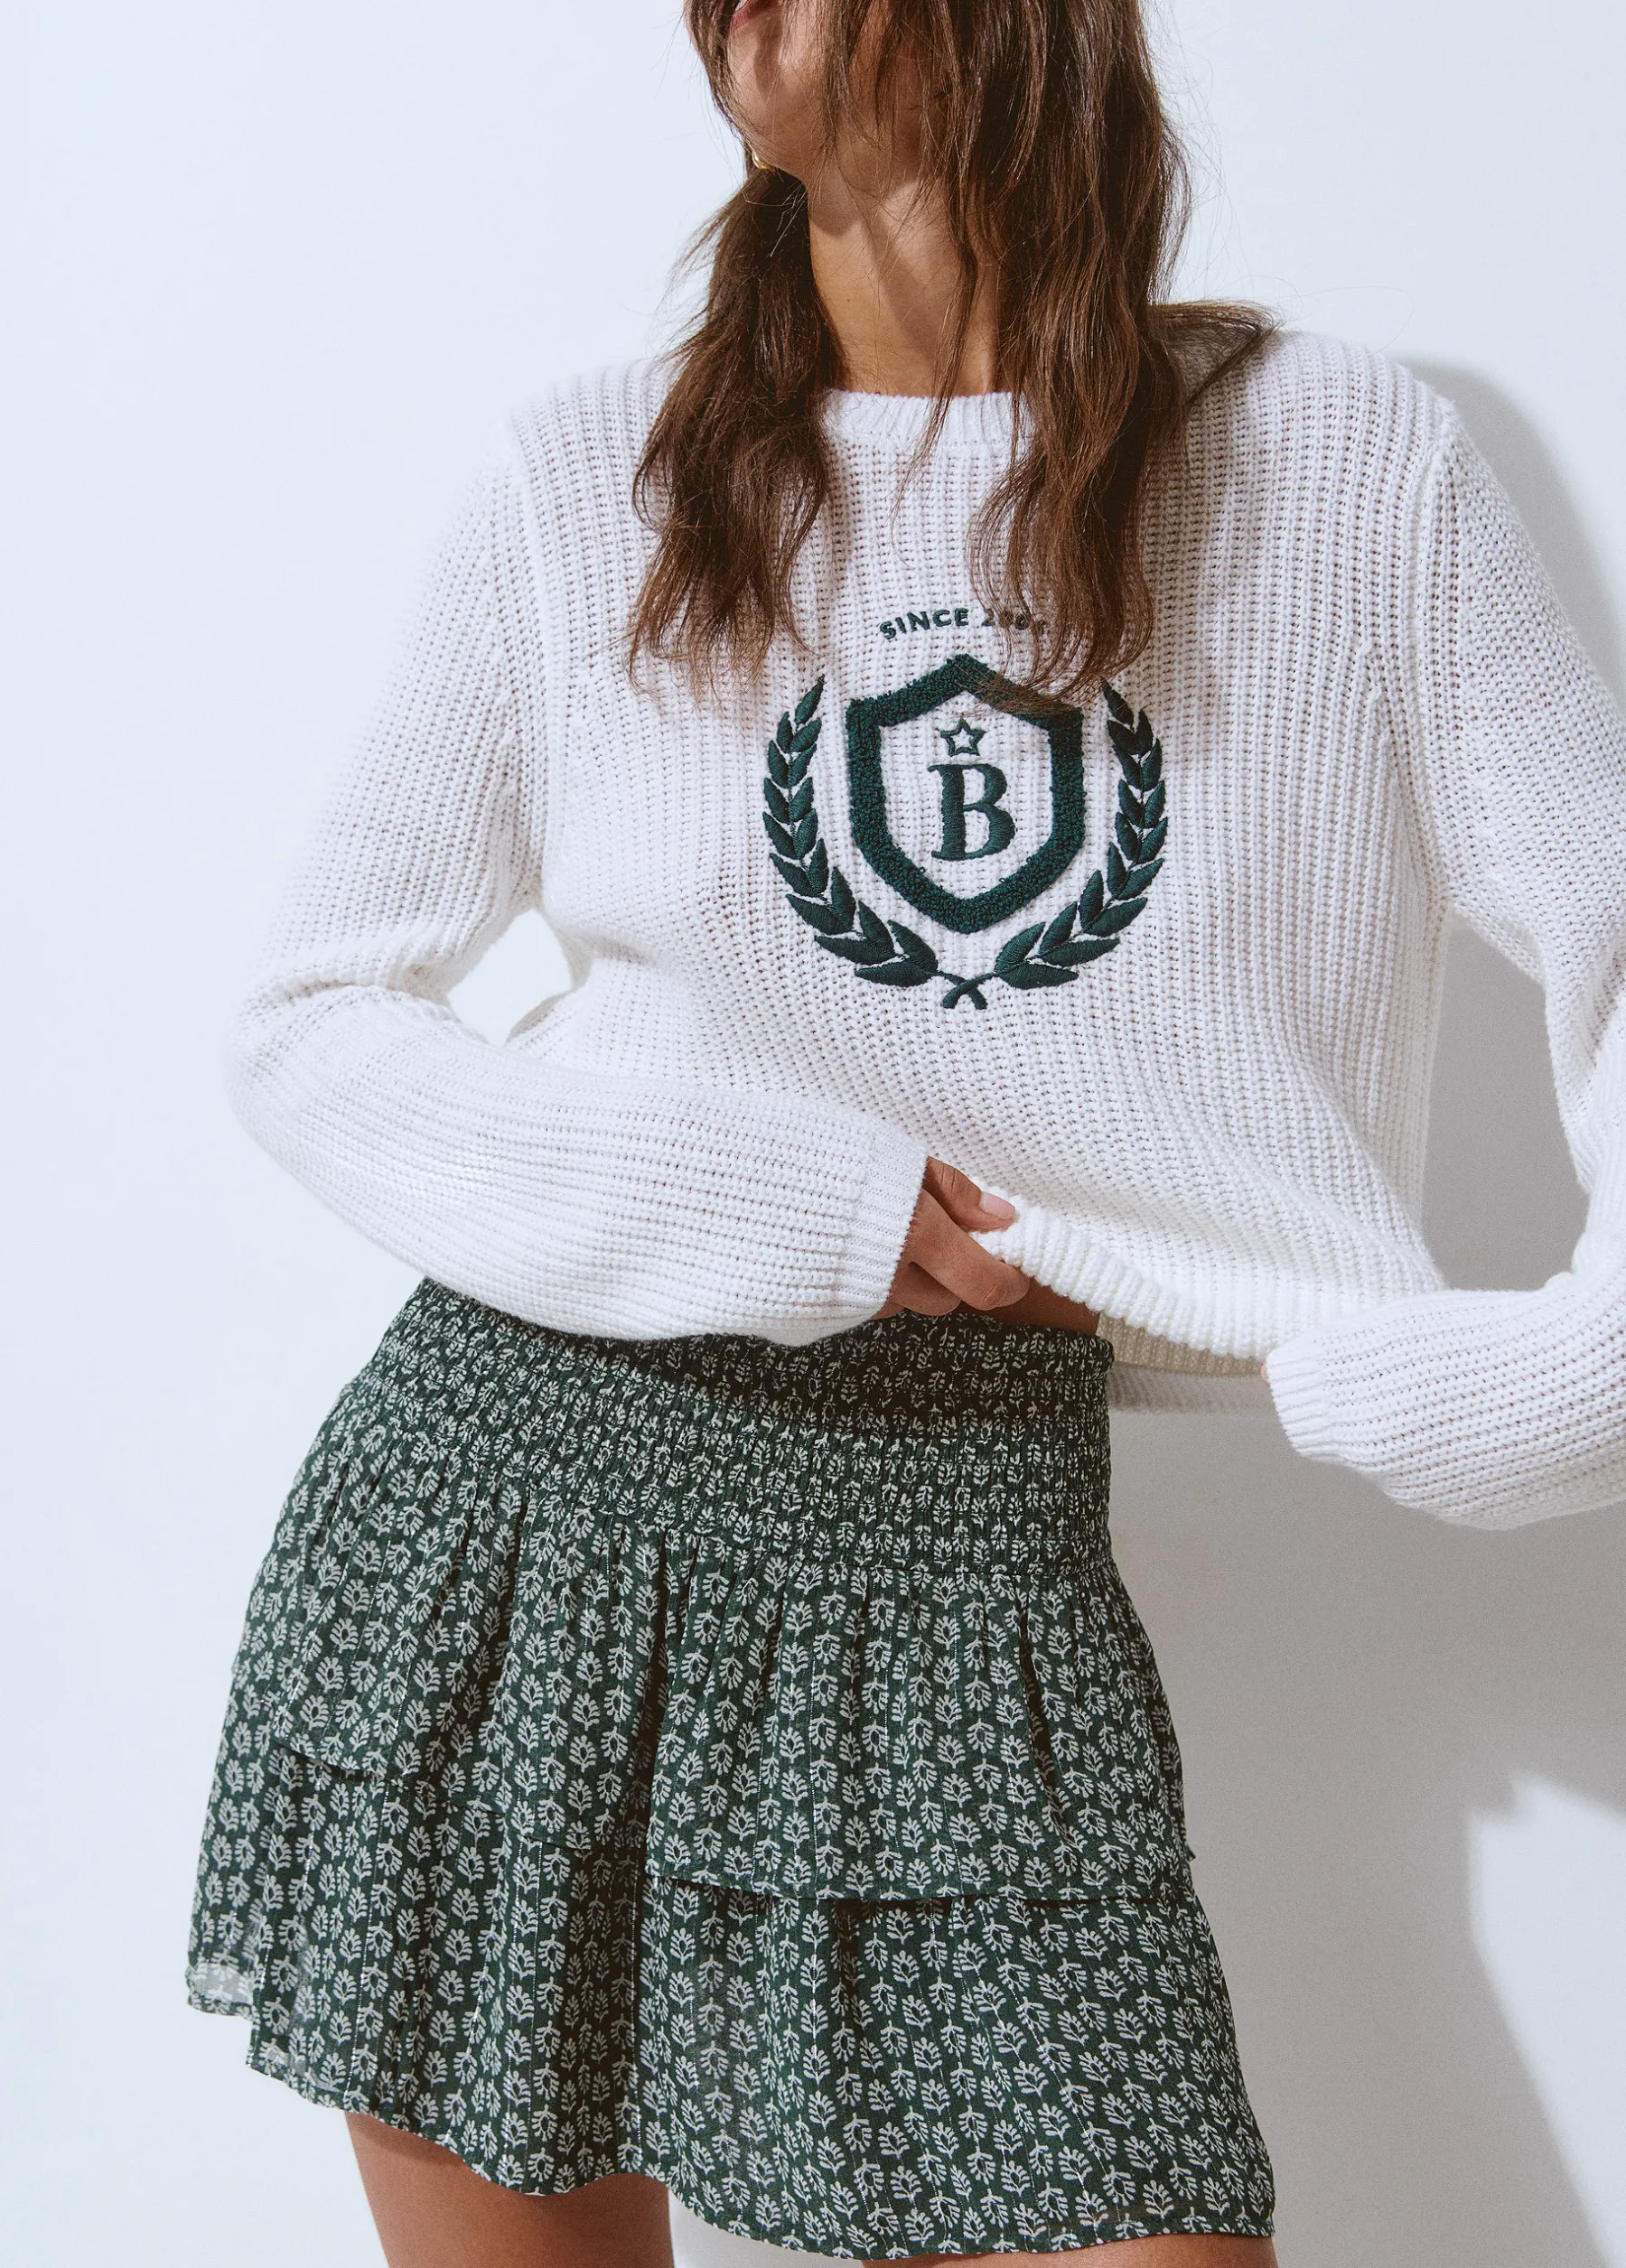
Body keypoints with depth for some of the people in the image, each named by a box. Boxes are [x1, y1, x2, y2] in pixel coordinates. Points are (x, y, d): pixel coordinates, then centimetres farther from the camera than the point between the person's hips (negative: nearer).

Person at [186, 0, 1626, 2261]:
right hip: (508, 1495, 1)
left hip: (962, 1564, 0)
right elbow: (309, 1024, 3)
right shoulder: (588, 481, 2)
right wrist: (778, 1216, -8)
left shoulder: (1356, 466, 1)